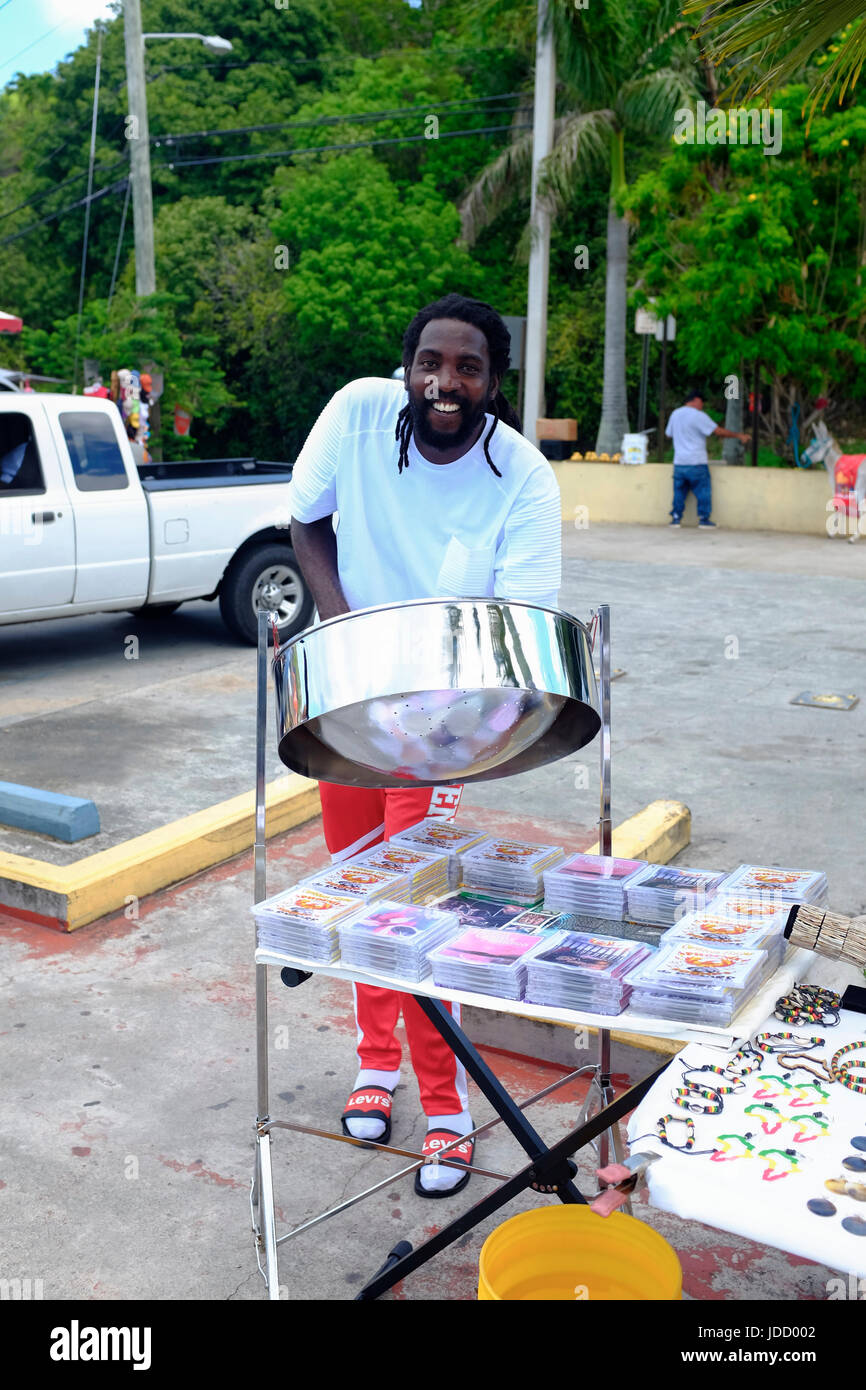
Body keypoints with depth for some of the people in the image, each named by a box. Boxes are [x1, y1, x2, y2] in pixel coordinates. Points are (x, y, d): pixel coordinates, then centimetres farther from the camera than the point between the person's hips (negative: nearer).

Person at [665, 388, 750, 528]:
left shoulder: (675, 414, 9)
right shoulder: (699, 416, -11)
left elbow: (669, 434, 22)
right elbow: (719, 431, -12)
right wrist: (739, 436, -3)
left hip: (679, 462, 6)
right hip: (696, 463, -6)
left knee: (679, 491, 12)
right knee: (703, 490, 3)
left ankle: (676, 518, 12)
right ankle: (703, 519, 3)